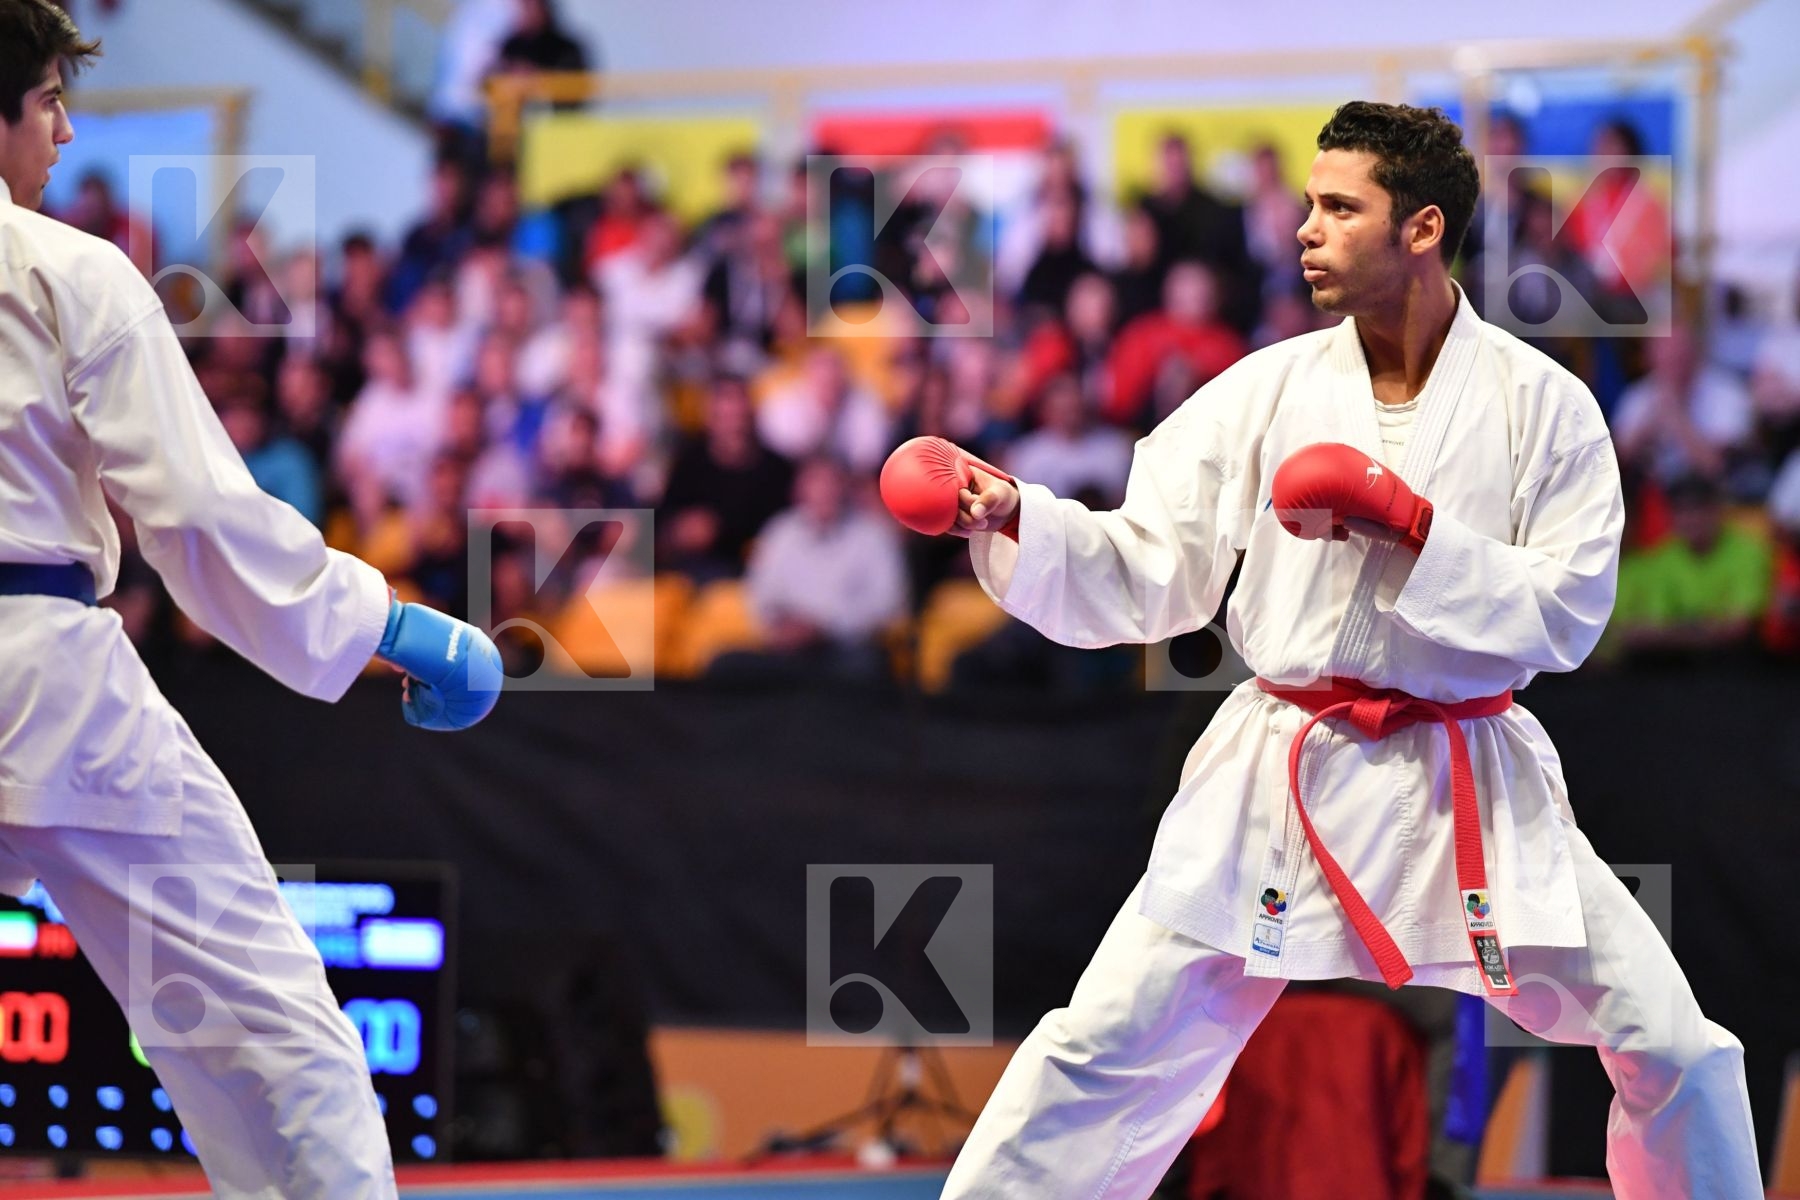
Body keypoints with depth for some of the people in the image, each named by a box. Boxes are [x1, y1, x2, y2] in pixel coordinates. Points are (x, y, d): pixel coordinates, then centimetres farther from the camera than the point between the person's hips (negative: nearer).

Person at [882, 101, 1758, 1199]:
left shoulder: (1542, 405, -4)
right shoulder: (1269, 390, -1)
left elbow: (1569, 613, -10)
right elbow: (1150, 577, -1)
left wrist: (1407, 524, -19)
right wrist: (1013, 520, -17)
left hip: (1470, 788, -1)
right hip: (1284, 775, 1)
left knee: (1669, 1048, -3)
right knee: (1108, 1045, -4)